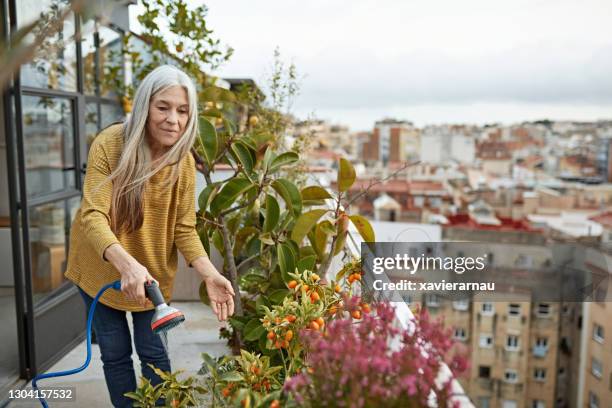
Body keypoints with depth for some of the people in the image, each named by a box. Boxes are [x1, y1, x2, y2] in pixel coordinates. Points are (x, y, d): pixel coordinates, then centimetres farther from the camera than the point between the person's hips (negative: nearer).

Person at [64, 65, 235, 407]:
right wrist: (125, 263, -47)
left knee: (153, 352, 8)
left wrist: (211, 275, -28)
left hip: (152, 271, 1)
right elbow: (93, 216, -30)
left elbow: (185, 229, -11)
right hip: (101, 267, -1)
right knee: (115, 354, 10)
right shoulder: (109, 145, -22)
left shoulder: (183, 161, -14)